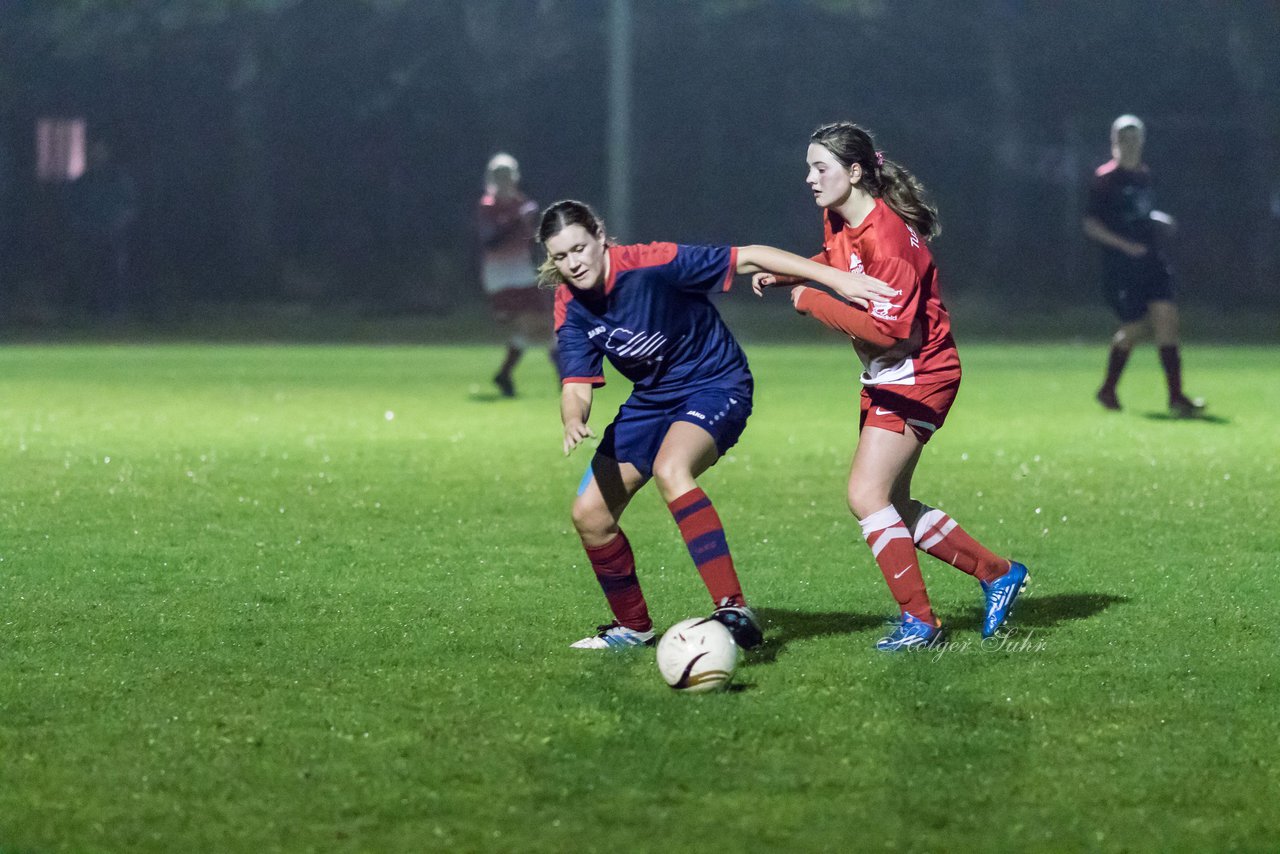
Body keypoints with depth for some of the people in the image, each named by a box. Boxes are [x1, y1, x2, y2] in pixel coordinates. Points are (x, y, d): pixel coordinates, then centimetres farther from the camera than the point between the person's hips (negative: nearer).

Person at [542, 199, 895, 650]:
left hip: (716, 386, -7)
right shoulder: (571, 308, -8)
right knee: (589, 513, 1)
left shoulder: (651, 264, -25)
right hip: (652, 399, 7)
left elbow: (750, 258, -25)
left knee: (670, 469, -36)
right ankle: (633, 626, 24)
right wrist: (573, 421, -36)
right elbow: (577, 385, -12)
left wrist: (834, 276, -31)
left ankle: (733, 609, -43)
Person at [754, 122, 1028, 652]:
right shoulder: (838, 220, 2)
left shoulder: (886, 237, -25)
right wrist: (785, 274, 7)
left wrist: (813, 302, -21)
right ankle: (998, 573, 25)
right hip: (884, 378, 10)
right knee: (892, 505, 13)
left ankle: (918, 621, -8)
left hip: (915, 377, -10)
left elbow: (888, 328, -29)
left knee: (867, 495, -15)